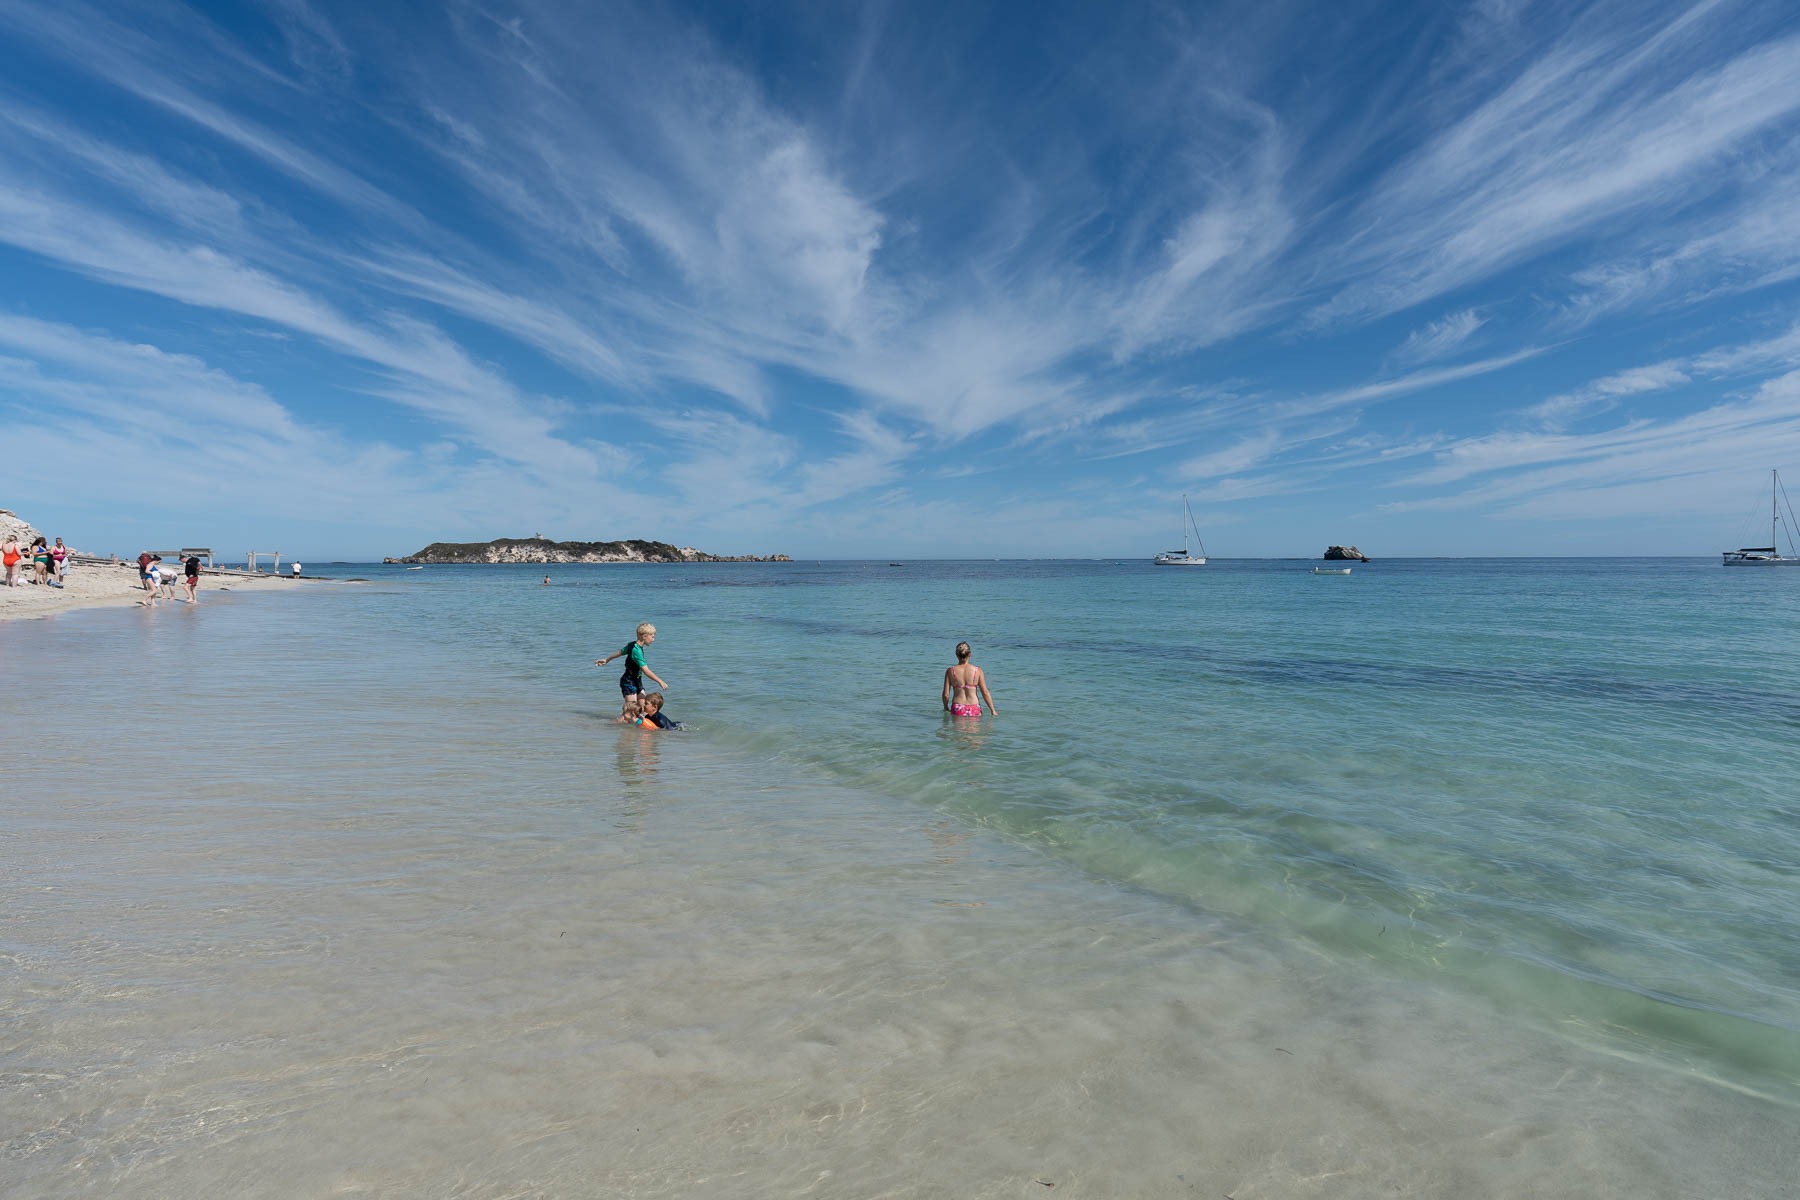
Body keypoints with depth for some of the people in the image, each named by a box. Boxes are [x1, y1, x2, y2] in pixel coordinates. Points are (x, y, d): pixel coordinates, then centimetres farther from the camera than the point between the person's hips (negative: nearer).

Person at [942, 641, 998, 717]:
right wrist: (993, 711, 7)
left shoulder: (950, 671, -3)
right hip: (974, 709, 0)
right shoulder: (978, 671, -3)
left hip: (957, 709, 0)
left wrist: (946, 708, 17)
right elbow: (985, 693, -2)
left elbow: (946, 694, -2)